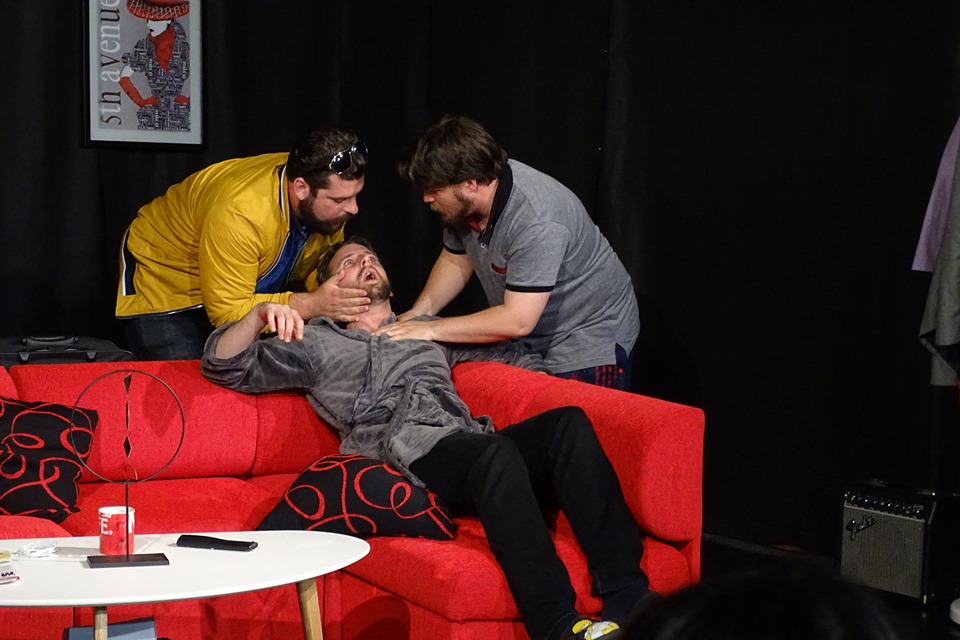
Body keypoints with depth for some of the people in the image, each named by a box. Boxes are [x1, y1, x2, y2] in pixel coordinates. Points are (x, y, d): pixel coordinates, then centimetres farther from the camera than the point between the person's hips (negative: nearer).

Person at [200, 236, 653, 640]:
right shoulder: (315, 343, 27)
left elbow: (508, 352, 43)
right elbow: (224, 367, 18)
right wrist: (260, 315, -3)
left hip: (469, 440, 4)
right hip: (406, 452, -4)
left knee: (569, 422, -26)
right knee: (495, 451, -37)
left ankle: (627, 599, -36)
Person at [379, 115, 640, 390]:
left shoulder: (536, 220, -33)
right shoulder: (464, 202, -9)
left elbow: (517, 320, -34)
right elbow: (456, 260, 9)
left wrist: (430, 330, -28)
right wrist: (418, 313, -7)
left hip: (588, 344, -7)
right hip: (531, 345, 7)